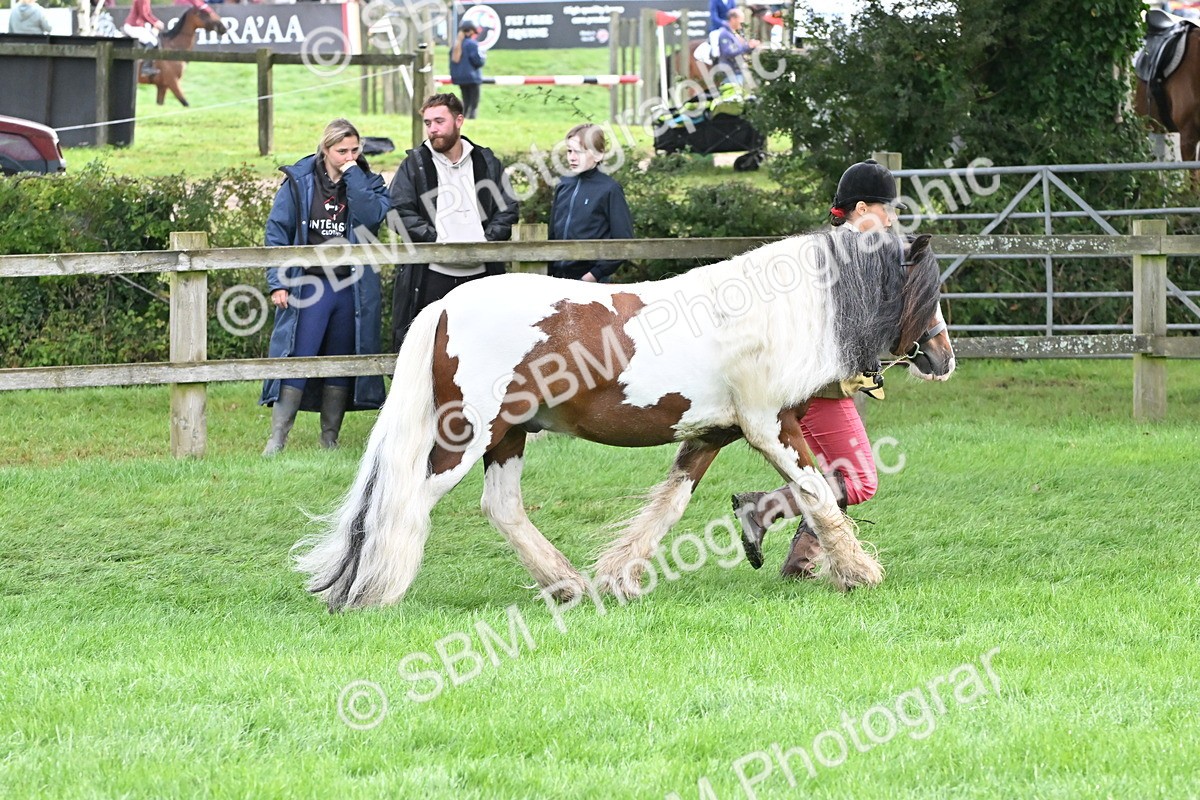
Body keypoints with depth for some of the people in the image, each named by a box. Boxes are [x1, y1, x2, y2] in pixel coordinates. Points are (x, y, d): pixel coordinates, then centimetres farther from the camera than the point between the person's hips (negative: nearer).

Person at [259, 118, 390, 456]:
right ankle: (277, 438, -5)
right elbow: (277, 232, 2)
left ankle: (330, 440, 16)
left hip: (352, 288, 2)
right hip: (308, 286, -2)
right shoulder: (299, 182, 1)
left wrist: (353, 176, -12)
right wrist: (278, 282, -5)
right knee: (296, 359, -7)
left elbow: (372, 217, -15)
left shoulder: (368, 184, 6)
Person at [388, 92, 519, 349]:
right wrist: (436, 240, -13)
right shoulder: (414, 164, 6)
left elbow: (508, 207, 12)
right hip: (431, 273, -2)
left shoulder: (486, 163, 12)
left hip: (480, 272, 2)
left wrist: (488, 239, -6)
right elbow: (401, 211, -2)